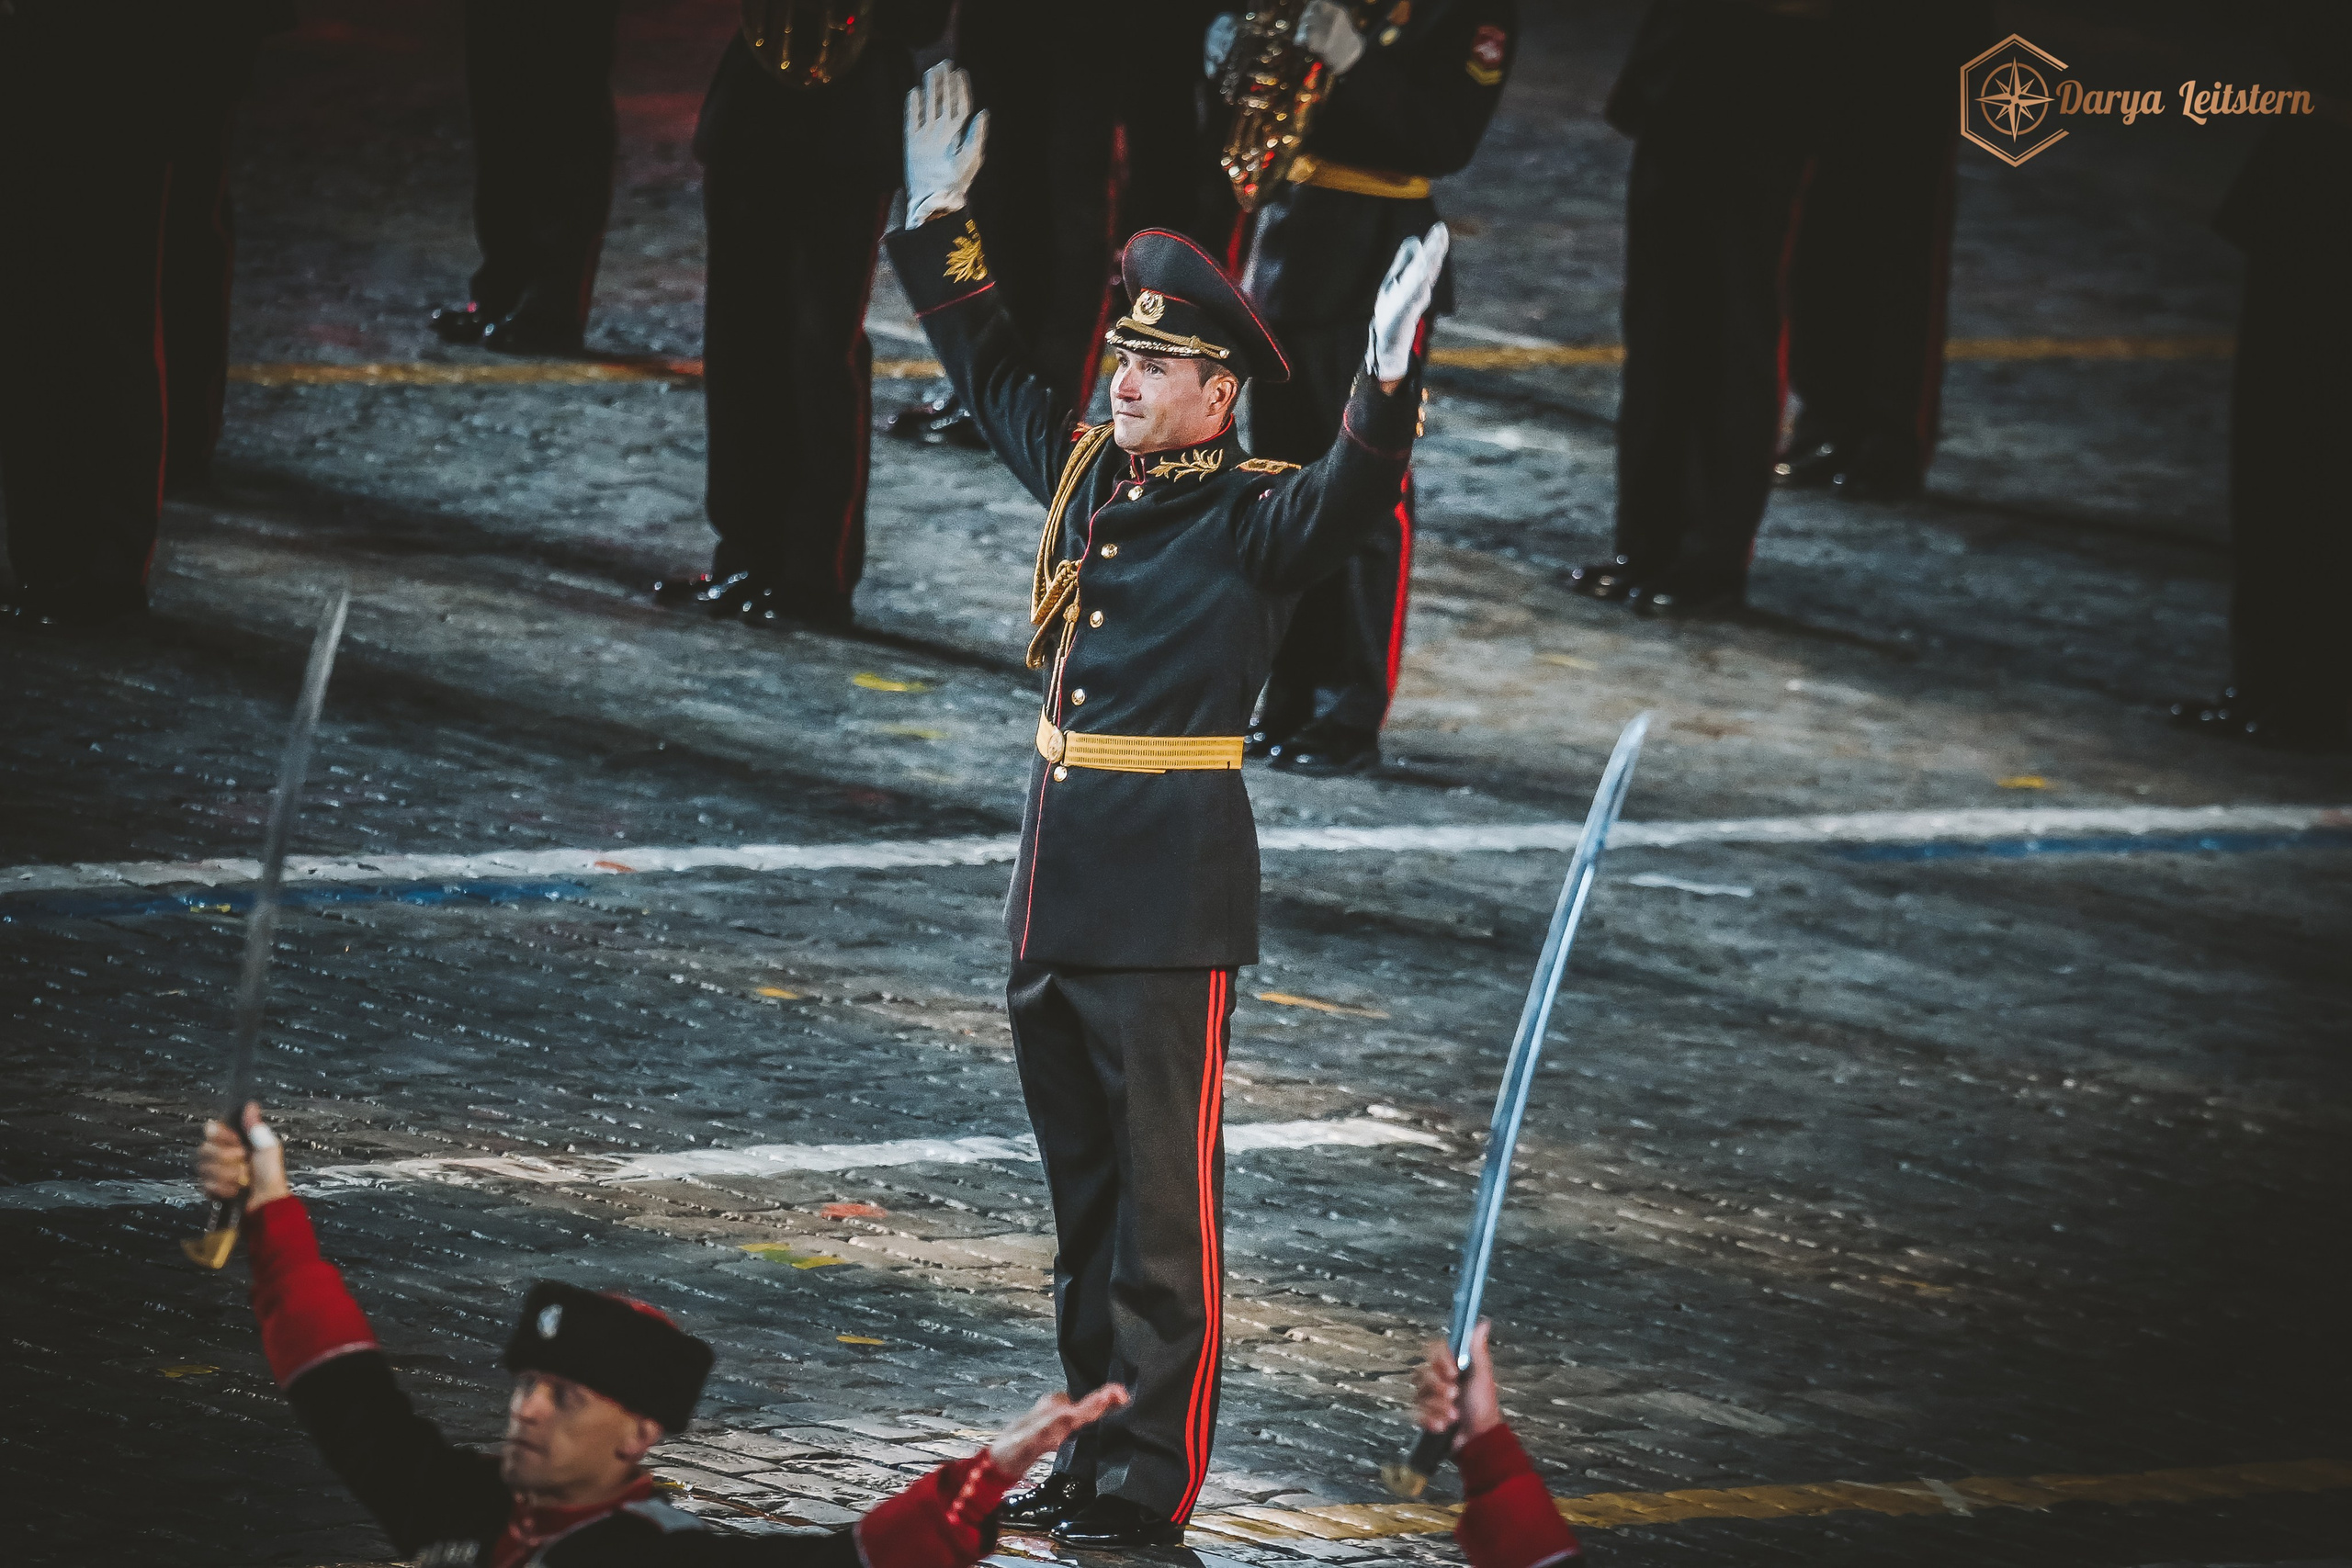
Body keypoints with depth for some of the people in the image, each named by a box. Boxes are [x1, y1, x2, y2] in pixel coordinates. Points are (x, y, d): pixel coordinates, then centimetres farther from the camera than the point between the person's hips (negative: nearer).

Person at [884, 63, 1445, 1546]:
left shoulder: (1255, 519, -8)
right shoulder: (1085, 474, 12)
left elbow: (1351, 500, -28)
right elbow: (994, 370, 28)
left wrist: (1388, 389, -43)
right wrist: (940, 229, 28)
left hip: (1169, 897, -8)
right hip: (1055, 892, 8)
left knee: (1162, 1200, -4)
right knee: (1082, 1190, 16)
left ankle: (1152, 1483, -1)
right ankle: (1093, 1451, 25)